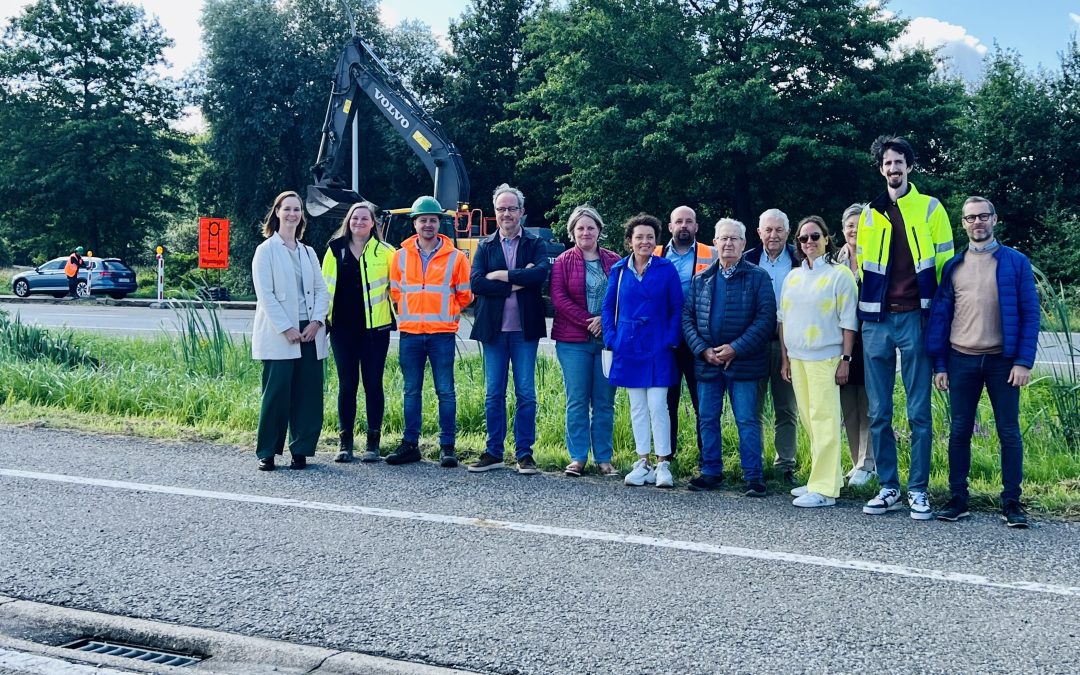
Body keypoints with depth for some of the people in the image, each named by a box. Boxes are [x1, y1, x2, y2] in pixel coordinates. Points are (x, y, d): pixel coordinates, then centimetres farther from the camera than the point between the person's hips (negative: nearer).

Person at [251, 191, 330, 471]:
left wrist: (316, 322, -5)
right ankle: (267, 453, 6)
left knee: (309, 395, 3)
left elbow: (321, 290, 11)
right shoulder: (266, 250, 0)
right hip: (279, 336, -5)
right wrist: (287, 329, -14)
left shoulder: (308, 252, 16)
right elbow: (265, 295, -8)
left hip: (310, 334, 5)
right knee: (276, 395, -4)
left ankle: (301, 450, 12)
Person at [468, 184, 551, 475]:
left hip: (525, 329, -2)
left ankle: (524, 453, 9)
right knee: (494, 394, 7)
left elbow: (541, 273, -15)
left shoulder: (536, 244, 5)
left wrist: (501, 275, -12)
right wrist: (516, 284, -13)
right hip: (493, 329, 2)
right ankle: (494, 452, 15)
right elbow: (476, 282, -5)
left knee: (526, 393, 1)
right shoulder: (485, 247, 10)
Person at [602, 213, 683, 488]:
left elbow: (677, 309, -1)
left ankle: (663, 465, 3)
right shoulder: (619, 269, 5)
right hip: (628, 348, 3)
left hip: (657, 348, -3)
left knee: (657, 406, -6)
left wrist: (670, 340, -10)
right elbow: (608, 308, 10)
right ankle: (642, 463, 17)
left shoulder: (666, 268, -2)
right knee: (637, 407, 9)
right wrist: (612, 339, 0)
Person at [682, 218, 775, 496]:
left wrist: (735, 348, -15)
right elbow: (687, 317, 9)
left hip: (743, 362, -4)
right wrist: (703, 350, -7)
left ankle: (753, 476, 7)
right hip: (707, 362, 4)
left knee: (747, 420, -1)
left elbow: (766, 318, -8)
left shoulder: (757, 277, -1)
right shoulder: (701, 280, 12)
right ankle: (711, 472, 20)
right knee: (707, 419, 9)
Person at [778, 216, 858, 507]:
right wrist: (785, 358, 13)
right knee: (809, 421, 9)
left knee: (824, 421, -7)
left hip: (825, 358, -6)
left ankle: (825, 488, -4)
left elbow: (848, 321, -5)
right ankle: (821, 478, 18)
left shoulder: (840, 274, -2)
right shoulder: (793, 276, 14)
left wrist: (846, 359, -10)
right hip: (797, 358, 6)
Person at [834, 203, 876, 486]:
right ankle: (858, 462, 19)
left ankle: (866, 465, 9)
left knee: (868, 405, 0)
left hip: (869, 341, -5)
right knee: (847, 406, 9)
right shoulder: (835, 261, 9)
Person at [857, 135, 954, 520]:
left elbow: (943, 263, 3)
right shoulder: (869, 213, 13)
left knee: (919, 411, 0)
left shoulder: (930, 209, 4)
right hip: (877, 320, 3)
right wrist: (865, 307, 11)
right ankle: (888, 488, 13)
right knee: (878, 412, 4)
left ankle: (918, 490, 7)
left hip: (915, 318, -3)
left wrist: (936, 313, -3)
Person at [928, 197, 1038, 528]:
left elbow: (1030, 313, -1)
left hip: (1002, 361, -2)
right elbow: (940, 315, 7)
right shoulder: (953, 267, 8)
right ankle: (957, 499, 13)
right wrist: (939, 364, 2)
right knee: (959, 431, 5)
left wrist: (1024, 361, -10)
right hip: (961, 361, 2)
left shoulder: (1016, 262, 2)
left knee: (1009, 432, 2)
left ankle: (1011, 502, 10)